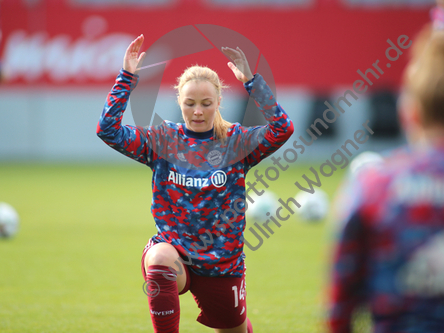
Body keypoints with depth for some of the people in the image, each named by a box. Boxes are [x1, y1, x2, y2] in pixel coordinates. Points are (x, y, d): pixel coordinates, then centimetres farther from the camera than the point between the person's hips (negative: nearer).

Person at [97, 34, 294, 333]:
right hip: (174, 249, -1)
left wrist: (251, 81, -25)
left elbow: (282, 129, -20)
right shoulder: (163, 140, -2)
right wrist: (127, 78, -18)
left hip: (222, 261, 1)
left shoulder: (236, 142, -4)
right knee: (160, 259, -38)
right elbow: (109, 130, -11)